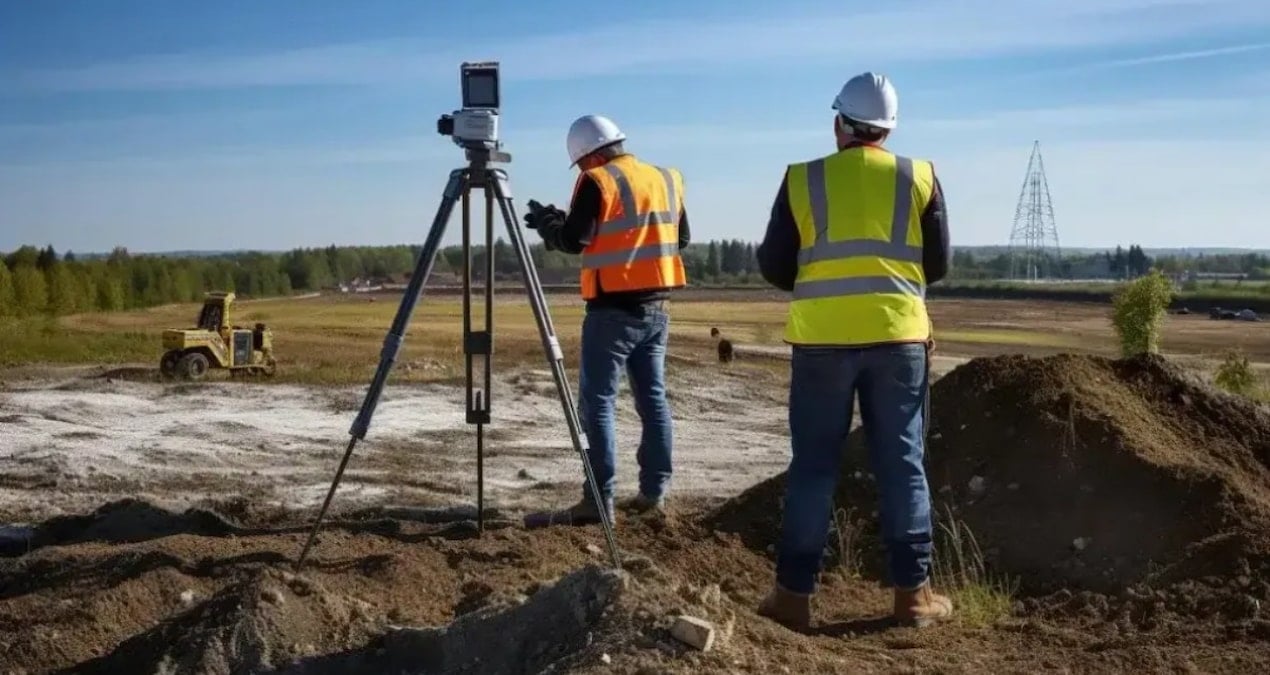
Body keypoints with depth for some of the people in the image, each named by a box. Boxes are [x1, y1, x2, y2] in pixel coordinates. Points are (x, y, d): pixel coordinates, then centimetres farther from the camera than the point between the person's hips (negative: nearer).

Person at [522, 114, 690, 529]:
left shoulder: (599, 182, -9)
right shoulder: (667, 180, 13)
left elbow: (572, 240, -11)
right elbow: (681, 238, 19)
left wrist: (545, 222, 7)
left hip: (614, 309, -7)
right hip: (656, 307, 7)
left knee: (597, 402, -5)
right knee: (653, 398, 11)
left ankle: (598, 500, -8)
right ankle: (654, 492, 14)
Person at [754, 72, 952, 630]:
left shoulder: (802, 180, 0)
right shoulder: (919, 178, 2)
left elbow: (774, 268, 4)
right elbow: (937, 265, 8)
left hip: (822, 340, 0)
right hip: (898, 338, 1)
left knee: (813, 467, 5)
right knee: (902, 464, 8)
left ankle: (794, 593, 8)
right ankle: (913, 592, 12)